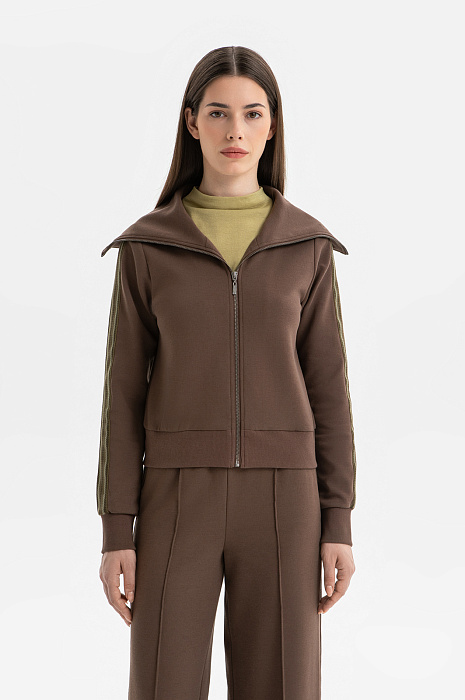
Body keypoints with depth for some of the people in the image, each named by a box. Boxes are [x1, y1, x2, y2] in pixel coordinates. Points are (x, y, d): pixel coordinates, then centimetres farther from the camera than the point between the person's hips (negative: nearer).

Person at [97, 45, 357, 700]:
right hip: (180, 499, 0)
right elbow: (125, 389, 3)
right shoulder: (147, 246, 3)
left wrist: (338, 522, -1)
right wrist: (117, 529, -3)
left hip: (280, 499, 1)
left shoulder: (306, 245, 5)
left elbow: (327, 385, 5)